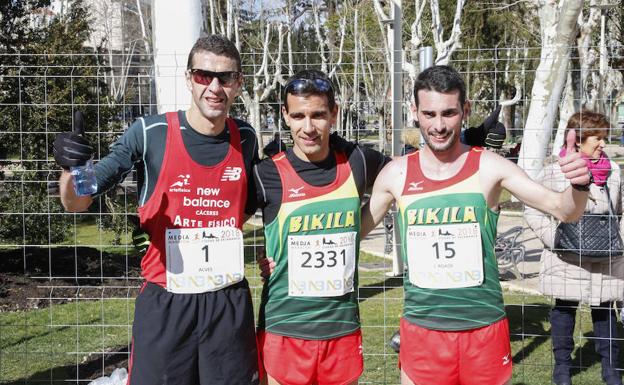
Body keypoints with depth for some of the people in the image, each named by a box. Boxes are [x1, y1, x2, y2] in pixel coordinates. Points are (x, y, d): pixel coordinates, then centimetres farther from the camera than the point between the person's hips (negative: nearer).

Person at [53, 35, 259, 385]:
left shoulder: (245, 139, 3)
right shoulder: (151, 133, -8)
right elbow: (77, 203, -9)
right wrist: (72, 168, -28)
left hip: (230, 303, 3)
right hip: (164, 304, -3)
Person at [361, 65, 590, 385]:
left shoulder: (489, 167, -7)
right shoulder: (396, 174, -1)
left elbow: (563, 210, -6)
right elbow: (354, 229, 10)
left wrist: (579, 185, -28)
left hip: (485, 328, -1)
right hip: (421, 330, 1)